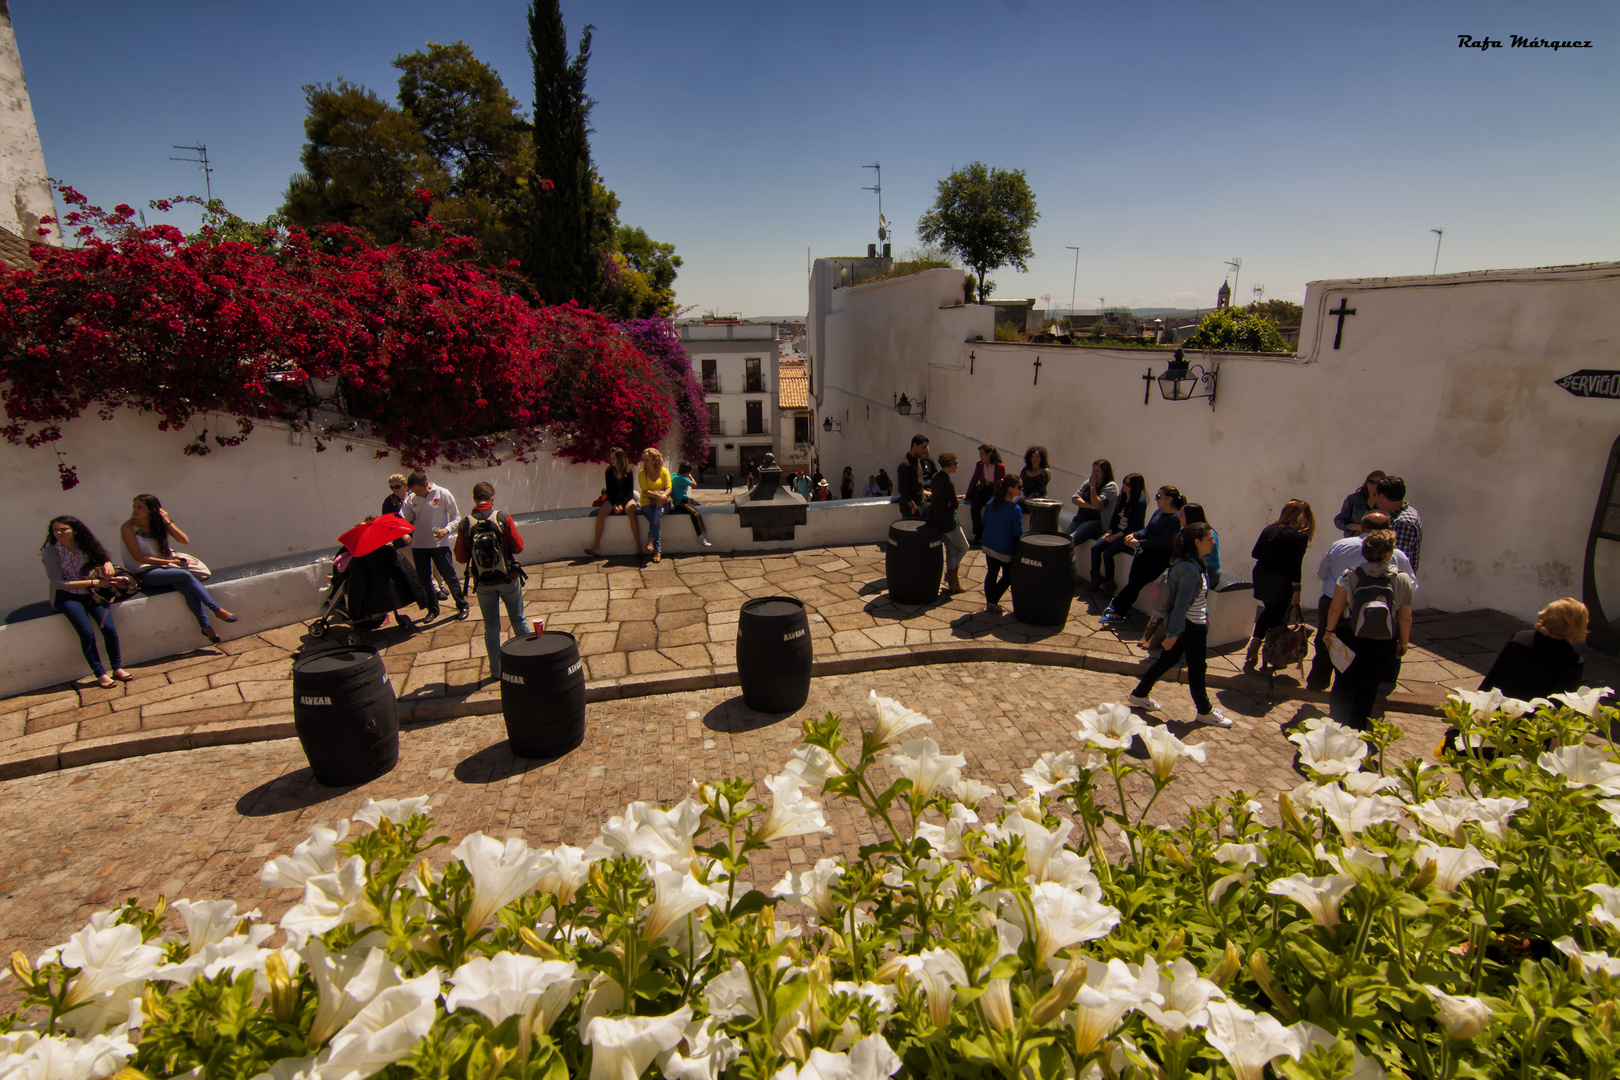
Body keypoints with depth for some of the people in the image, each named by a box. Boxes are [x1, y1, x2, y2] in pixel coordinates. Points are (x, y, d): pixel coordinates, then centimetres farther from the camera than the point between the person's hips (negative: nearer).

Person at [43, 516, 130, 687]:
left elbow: (102, 557, 18)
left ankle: (117, 668, -4)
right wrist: (92, 582, -21)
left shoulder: (85, 545, 2)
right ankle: (100, 674, -9)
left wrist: (107, 563, -7)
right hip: (67, 596, -2)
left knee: (109, 628, -17)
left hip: (91, 593, 2)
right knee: (87, 634, -20)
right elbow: (59, 583, -11)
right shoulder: (50, 553, -7)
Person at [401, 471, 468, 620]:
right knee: (424, 579, 11)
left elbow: (456, 516, 0)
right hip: (418, 545, 4)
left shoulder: (442, 494, -5)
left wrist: (447, 529, -18)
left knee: (449, 576, -1)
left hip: (439, 543, -4)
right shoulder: (411, 499, 4)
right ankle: (432, 609, 25)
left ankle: (462, 606, 14)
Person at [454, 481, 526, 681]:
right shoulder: (503, 518, -12)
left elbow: (461, 558, -5)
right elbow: (518, 547, -9)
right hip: (508, 579, -1)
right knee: (518, 621, 16)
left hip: (483, 584, 1)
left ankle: (496, 670, 18)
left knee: (491, 627, 12)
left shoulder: (464, 524, -10)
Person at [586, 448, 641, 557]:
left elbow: (630, 491, -5)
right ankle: (595, 544, -13)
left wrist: (621, 505, -17)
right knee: (600, 515, -24)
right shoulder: (609, 471, -1)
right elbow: (609, 490, 2)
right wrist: (614, 505, -12)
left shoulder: (628, 472, -5)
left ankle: (638, 544, -31)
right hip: (613, 499, 2)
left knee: (632, 514, -33)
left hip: (627, 499, -2)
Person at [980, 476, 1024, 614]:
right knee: (1007, 577, 13)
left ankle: (989, 603, 20)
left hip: (989, 546, 5)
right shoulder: (1015, 510, -22)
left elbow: (984, 521, 8)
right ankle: (993, 602, 6)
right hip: (1007, 550, -5)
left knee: (991, 574, 16)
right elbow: (1018, 533, -19)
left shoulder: (991, 503, -4)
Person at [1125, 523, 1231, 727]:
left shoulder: (1194, 563, 2)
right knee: (1196, 668, 9)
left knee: (1168, 659, 18)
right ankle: (1205, 712, 28)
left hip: (1192, 623, 9)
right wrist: (1173, 633, -21)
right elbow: (1181, 604, -25)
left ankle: (1139, 695, 27)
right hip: (1192, 626, -9)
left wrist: (1205, 615, 22)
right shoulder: (1190, 570, -28)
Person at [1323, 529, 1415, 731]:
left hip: (1352, 639, 0)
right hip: (1384, 644, 1)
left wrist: (1329, 631, 6)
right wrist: (1404, 642, 10)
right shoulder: (1402, 580, -11)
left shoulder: (1350, 576, -14)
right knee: (1368, 686, 15)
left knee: (1344, 681, 17)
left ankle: (1338, 722, 26)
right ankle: (1355, 728, 23)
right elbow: (1406, 617, -4)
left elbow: (1335, 608, -9)